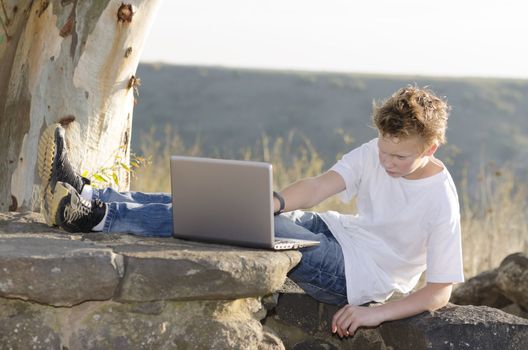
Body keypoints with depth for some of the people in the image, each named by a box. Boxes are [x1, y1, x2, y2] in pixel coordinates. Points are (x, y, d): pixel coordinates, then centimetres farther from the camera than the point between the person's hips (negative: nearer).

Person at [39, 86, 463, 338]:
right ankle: (85, 195, -23)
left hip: (358, 275, -6)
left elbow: (440, 292, -16)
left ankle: (94, 215, -33)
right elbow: (320, 186, -14)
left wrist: (377, 313, -27)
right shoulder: (375, 153, -1)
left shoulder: (441, 202, -17)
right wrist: (271, 203, -32)